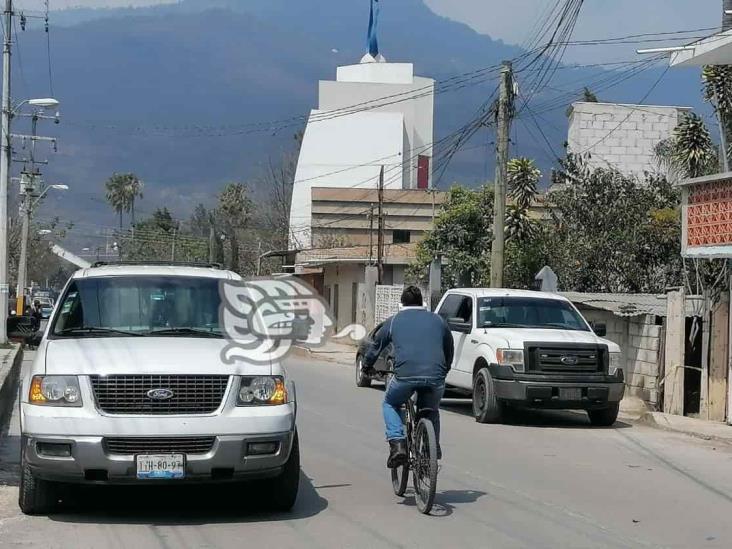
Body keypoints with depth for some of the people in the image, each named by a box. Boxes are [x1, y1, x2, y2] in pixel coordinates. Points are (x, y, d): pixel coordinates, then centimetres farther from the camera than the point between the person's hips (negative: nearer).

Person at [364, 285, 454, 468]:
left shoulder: (394, 321, 16)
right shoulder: (437, 320, 21)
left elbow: (375, 347, 25)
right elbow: (449, 351, 31)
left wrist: (367, 366, 43)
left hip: (405, 375, -2)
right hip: (435, 377, 2)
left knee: (390, 404, 24)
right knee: (431, 411, 29)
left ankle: (397, 444, 5)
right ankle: (434, 450, 19)